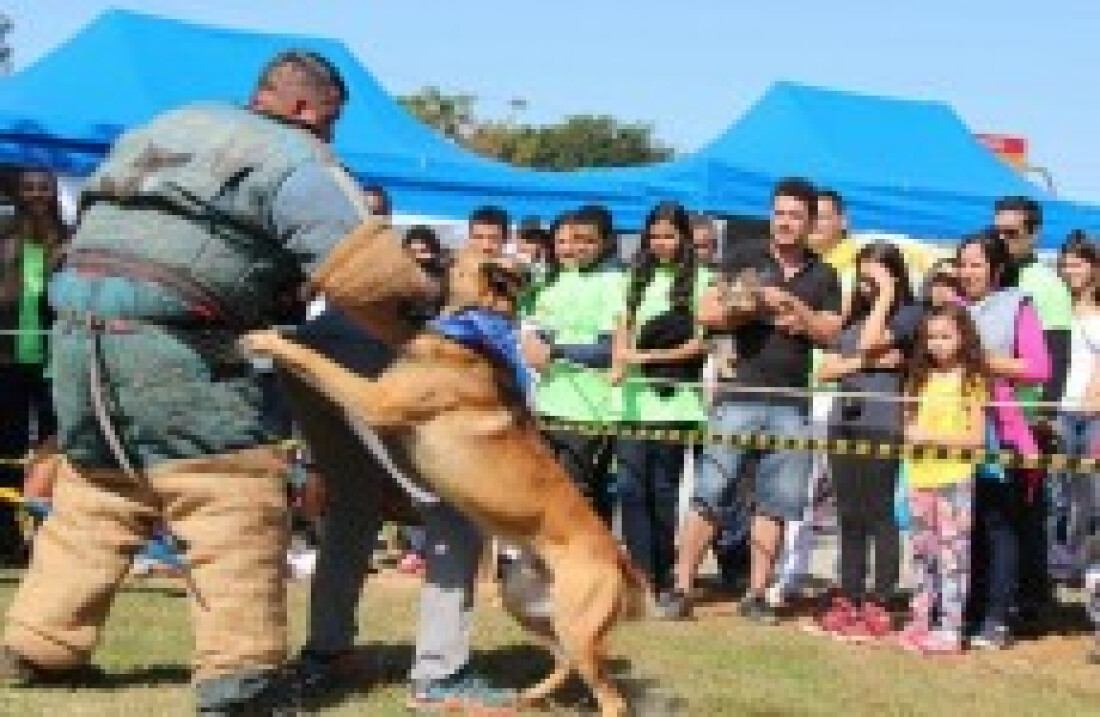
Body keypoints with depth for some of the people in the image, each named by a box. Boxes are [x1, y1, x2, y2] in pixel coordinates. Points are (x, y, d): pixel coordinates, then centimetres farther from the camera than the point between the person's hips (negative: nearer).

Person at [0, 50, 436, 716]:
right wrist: (427, 291, 7)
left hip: (79, 327, 8)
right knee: (239, 498, -3)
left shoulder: (176, 126, 23)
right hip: (165, 342, -8)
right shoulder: (292, 158, -2)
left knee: (96, 500, 20)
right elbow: (373, 269, -12)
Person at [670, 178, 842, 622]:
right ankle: (682, 585, -3)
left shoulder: (823, 277, 14)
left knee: (776, 502, 2)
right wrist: (759, 310, -10)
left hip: (791, 403, 2)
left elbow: (829, 332, 4)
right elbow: (707, 313, 1)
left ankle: (756, 594, 10)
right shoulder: (746, 263, 8)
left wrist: (795, 307, -9)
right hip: (740, 395, -2)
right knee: (708, 491, -6)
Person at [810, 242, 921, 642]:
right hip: (845, 424, 6)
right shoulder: (855, 318, 19)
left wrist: (886, 296, -5)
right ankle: (848, 601, 13)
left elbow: (870, 341, -15)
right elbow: (826, 370, 12)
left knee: (879, 515, -4)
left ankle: (879, 606, -2)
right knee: (849, 517, 8)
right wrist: (866, 363, -4)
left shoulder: (908, 314, 0)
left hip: (882, 427, -6)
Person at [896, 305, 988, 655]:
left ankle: (950, 628, -3)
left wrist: (933, 436, -15)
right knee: (922, 553, 11)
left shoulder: (971, 380, -3)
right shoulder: (921, 378, 14)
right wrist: (912, 434, -5)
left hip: (954, 478, -6)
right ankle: (919, 622, 17)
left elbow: (976, 436, -8)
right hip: (920, 477, 6)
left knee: (952, 554, -5)